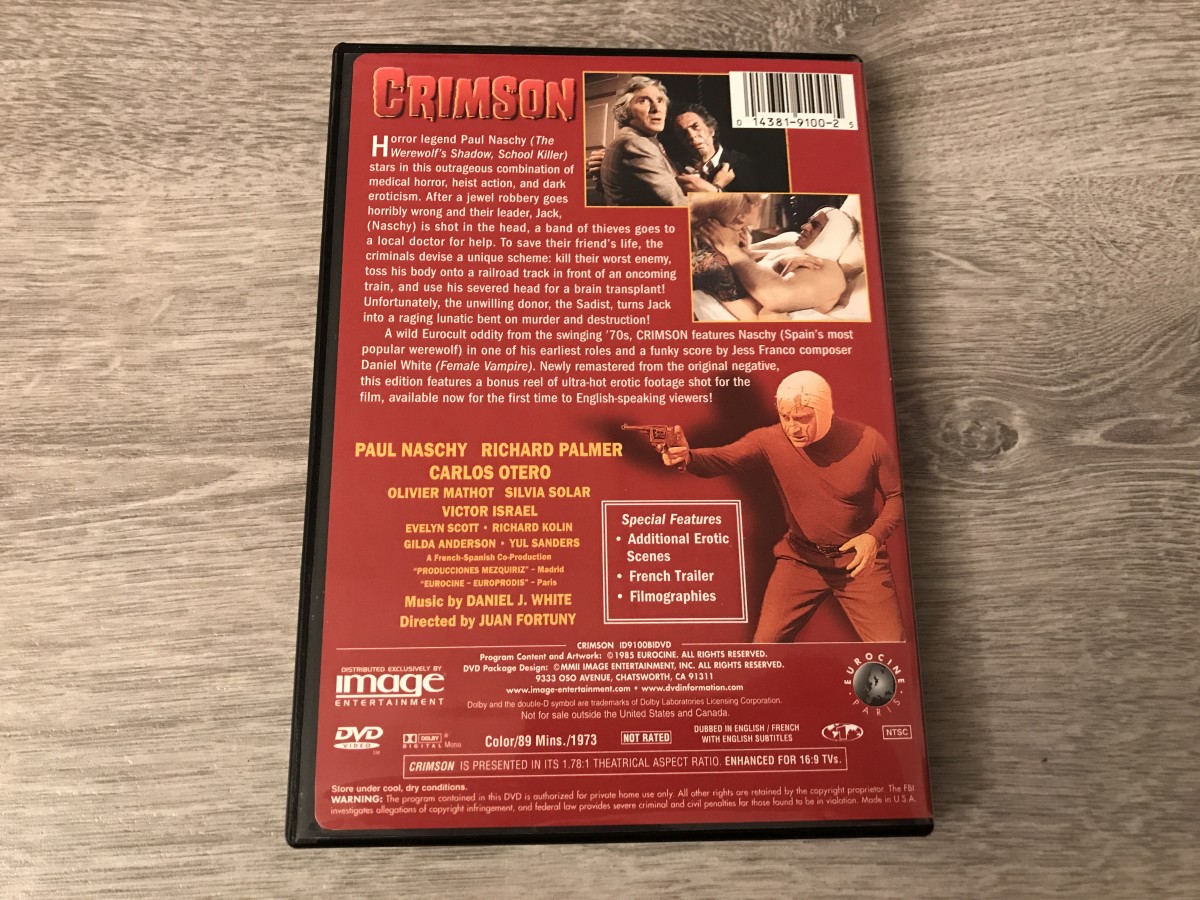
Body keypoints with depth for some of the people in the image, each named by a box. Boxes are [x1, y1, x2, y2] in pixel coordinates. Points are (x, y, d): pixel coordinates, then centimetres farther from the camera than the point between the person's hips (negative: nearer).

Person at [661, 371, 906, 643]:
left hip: (858, 558, -1)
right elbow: (722, 458, -27)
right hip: (800, 558, 1)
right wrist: (687, 458, -50)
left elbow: (897, 496, -3)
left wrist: (874, 536, -20)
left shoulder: (868, 442, -15)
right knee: (765, 644, -1)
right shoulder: (770, 441, -14)